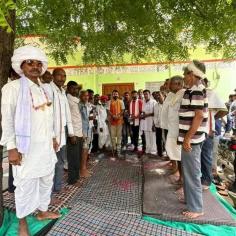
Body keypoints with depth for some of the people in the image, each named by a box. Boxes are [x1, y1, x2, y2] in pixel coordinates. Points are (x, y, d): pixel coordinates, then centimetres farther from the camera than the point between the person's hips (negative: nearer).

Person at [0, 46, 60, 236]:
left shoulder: (43, 89, 12)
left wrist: (53, 138, 14)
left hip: (45, 146, 7)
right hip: (26, 147, -6)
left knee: (47, 180, 17)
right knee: (26, 185, 5)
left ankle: (43, 211, 38)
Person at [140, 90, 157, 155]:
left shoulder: (153, 102, -6)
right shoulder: (143, 102, 15)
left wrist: (147, 115, -16)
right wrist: (142, 115, 0)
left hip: (151, 122, -6)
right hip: (145, 122, 6)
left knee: (152, 137, -1)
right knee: (147, 137, 11)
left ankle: (153, 151, 8)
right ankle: (147, 150, 20)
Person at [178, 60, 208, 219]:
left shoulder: (196, 90, -16)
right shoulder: (194, 90, 14)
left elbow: (199, 116, -22)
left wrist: (188, 138, -21)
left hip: (192, 139, -10)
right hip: (190, 137, 10)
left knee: (192, 173, 1)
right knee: (189, 171, 20)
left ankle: (196, 208, 16)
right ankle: (191, 199, 37)